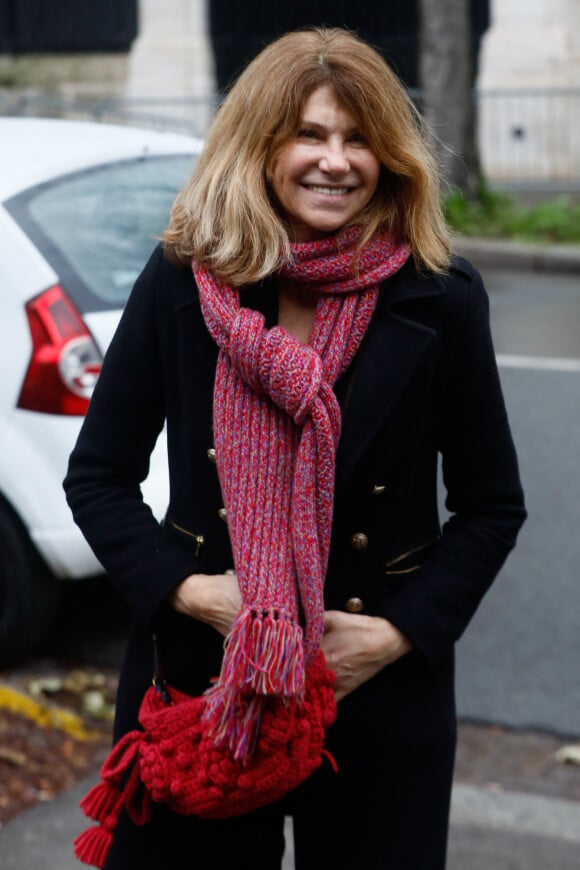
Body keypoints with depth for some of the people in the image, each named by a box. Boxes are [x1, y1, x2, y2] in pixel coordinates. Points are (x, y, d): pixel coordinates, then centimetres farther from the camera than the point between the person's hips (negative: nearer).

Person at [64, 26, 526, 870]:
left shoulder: (441, 300, -5)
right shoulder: (181, 283, -3)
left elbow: (493, 506, 3)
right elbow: (97, 476, 3)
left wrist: (399, 634, -9)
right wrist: (183, 590, -12)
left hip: (382, 701, 0)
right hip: (196, 682, 1)